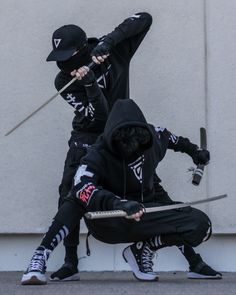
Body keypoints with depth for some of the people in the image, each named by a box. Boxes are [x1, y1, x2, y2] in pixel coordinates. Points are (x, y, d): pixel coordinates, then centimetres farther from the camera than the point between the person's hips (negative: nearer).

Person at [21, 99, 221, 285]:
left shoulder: (151, 138, -8)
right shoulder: (99, 155, -24)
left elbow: (167, 136, 18)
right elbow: (82, 188, -43)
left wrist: (192, 150, 29)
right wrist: (119, 205, -59)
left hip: (144, 216, 4)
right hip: (107, 221, -4)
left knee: (201, 225, -17)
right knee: (80, 197, -36)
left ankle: (142, 249, 0)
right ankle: (40, 258, -35)